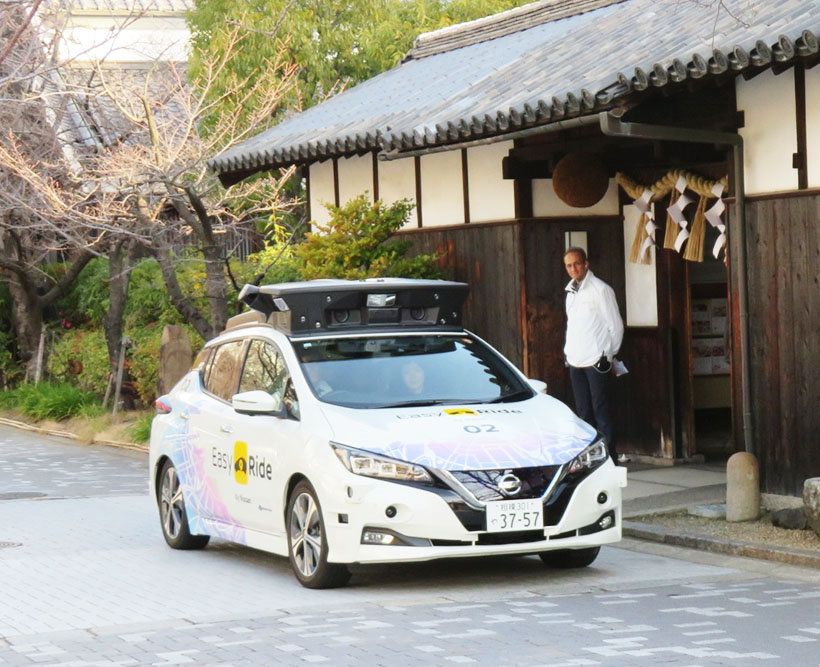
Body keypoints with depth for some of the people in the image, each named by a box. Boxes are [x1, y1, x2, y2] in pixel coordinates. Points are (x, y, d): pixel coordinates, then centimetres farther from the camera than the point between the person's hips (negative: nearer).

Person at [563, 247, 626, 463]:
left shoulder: (600, 289, -7)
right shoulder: (571, 291, 15)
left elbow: (615, 325, -6)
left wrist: (608, 354, -3)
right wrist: (569, 350, 12)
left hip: (596, 361, -7)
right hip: (575, 362, 7)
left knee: (601, 410, -7)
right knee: (583, 411, 9)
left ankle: (609, 455, -5)